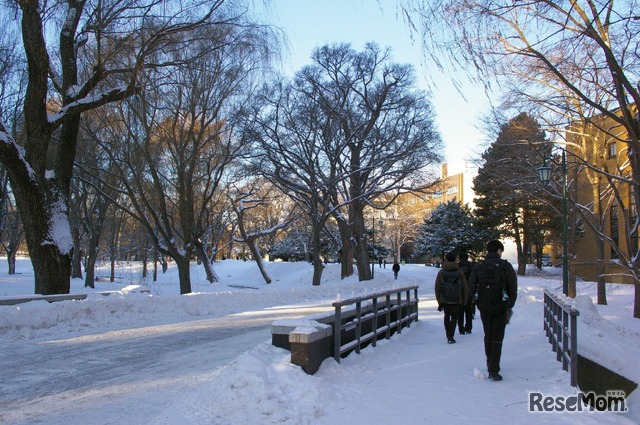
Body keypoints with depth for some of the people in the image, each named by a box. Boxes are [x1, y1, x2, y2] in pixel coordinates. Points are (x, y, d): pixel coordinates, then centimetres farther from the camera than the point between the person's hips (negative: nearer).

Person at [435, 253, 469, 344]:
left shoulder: (441, 272, 0)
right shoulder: (459, 272, 0)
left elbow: (437, 287, 1)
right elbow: (465, 287, 2)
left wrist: (439, 300, 7)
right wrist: (464, 300, 9)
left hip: (444, 299, 1)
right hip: (456, 299, -1)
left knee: (447, 316, 18)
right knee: (454, 317, 4)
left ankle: (448, 334, 24)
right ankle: (450, 336, -5)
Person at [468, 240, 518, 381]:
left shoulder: (479, 266, 2)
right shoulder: (505, 266, -6)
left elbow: (471, 285, 0)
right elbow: (513, 288, -7)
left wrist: (478, 301, 11)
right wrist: (510, 306, 2)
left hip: (484, 307, 3)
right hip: (500, 308, -3)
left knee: (488, 337, 17)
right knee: (497, 339, 1)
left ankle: (490, 366, 28)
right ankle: (494, 371, -4)